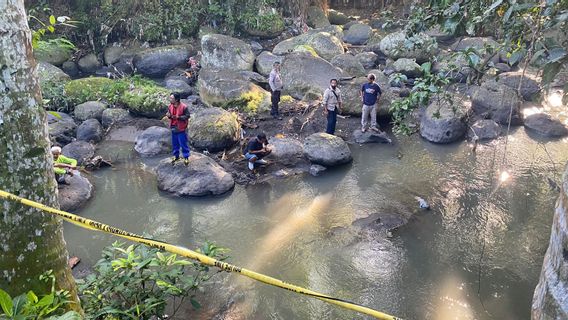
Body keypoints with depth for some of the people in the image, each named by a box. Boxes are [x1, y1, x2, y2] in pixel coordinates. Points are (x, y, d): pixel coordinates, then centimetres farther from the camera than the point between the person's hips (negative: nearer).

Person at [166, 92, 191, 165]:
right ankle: (176, 155, 34)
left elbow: (187, 116, -14)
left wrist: (178, 117, -26)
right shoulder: (170, 106, 0)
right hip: (173, 128, 6)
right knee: (174, 143, 17)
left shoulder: (183, 107, -19)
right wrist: (169, 115, -11)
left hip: (181, 129, -6)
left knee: (183, 144, 2)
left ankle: (186, 157, 15)